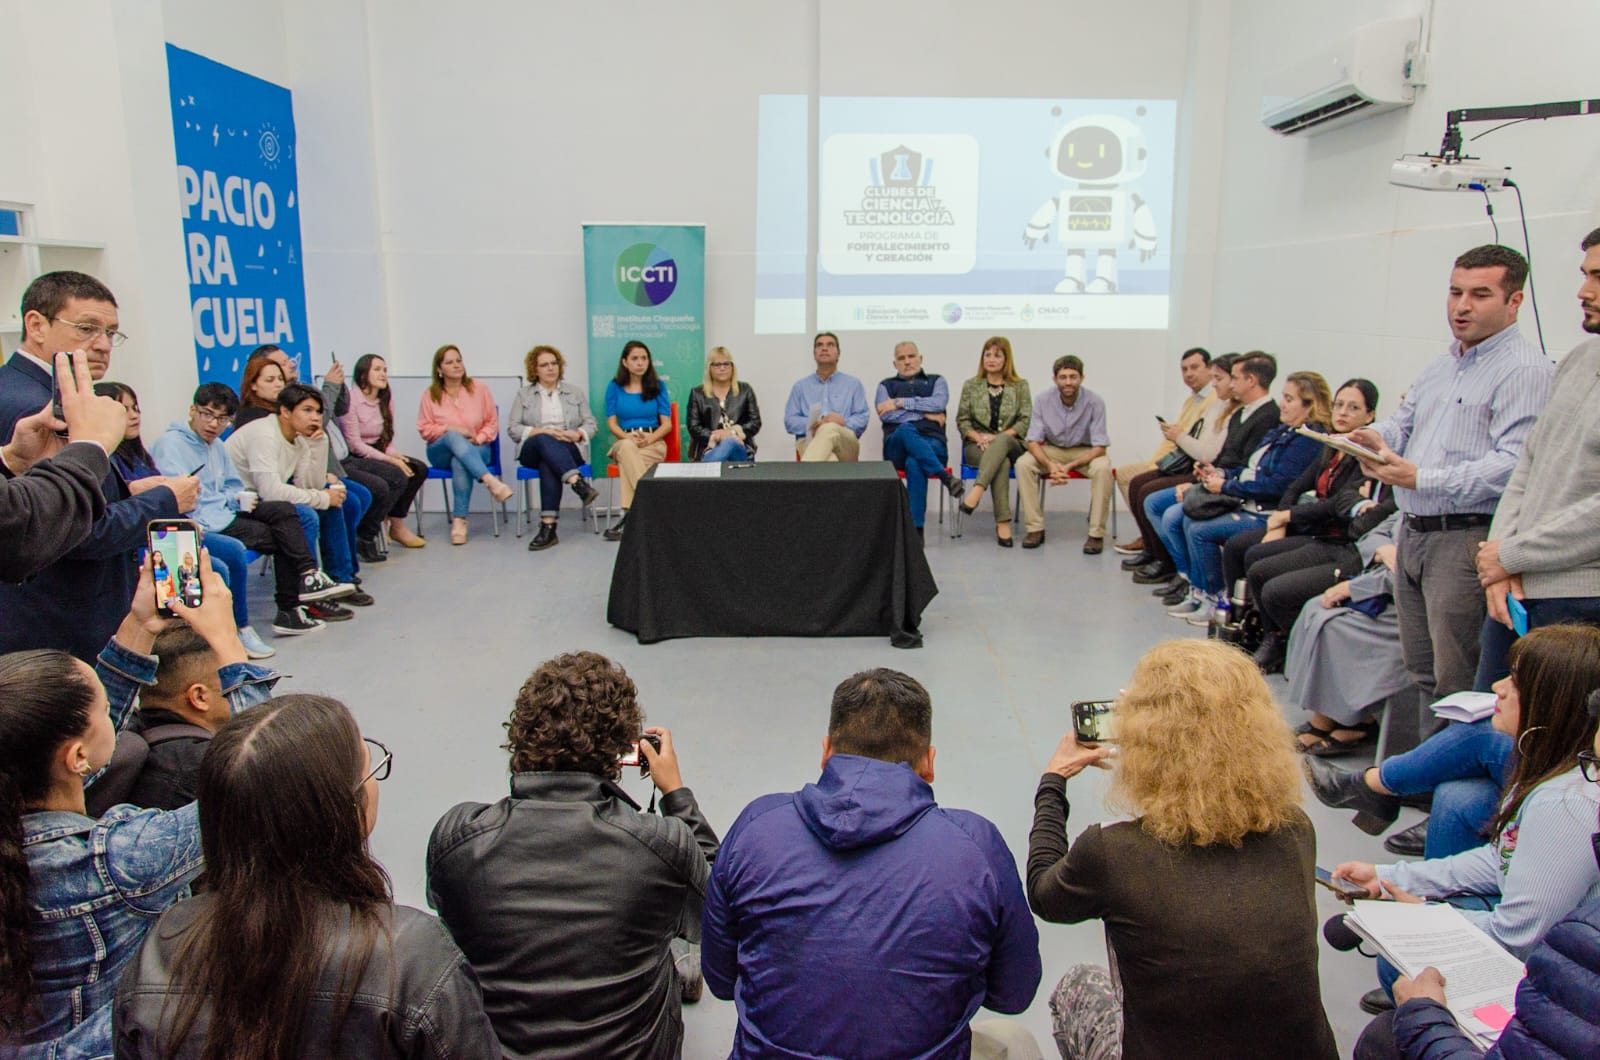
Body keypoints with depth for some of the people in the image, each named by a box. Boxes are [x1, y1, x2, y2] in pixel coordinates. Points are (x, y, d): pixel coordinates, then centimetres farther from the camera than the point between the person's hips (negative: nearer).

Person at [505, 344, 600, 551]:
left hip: (569, 449, 0)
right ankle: (578, 483, -55)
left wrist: (577, 434, -12)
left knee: (548, 462, -37)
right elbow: (512, 428, 4)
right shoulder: (523, 395, 14)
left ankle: (548, 525, -47)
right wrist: (542, 431, -12)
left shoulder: (575, 391, 17)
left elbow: (590, 424, 11)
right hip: (532, 450, 0)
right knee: (545, 441, -38)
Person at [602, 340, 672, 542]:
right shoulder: (614, 387, 9)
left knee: (627, 458, -35)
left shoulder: (657, 387, 9)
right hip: (623, 441, 0)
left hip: (654, 443, 0)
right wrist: (629, 437, -16)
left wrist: (648, 438, -16)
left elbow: (666, 424, 4)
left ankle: (629, 514, -41)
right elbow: (612, 423, 5)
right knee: (627, 447, -39)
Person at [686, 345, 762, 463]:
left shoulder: (745, 390, 15)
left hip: (740, 448, 2)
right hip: (708, 449, -2)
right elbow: (694, 428, 3)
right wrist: (716, 436, -14)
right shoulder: (697, 393, 12)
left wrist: (733, 432, -10)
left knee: (730, 443, -37)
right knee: (729, 442, -37)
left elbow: (755, 423, 7)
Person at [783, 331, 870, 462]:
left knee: (830, 430, -43)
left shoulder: (853, 384, 24)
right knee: (829, 459, -42)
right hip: (809, 441, 0)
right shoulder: (800, 386, 26)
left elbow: (862, 417, 12)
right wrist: (814, 424, -8)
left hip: (846, 443, 0)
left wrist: (844, 423, -12)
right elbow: (790, 421, 14)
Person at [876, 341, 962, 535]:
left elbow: (938, 403, -1)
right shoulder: (886, 385, 24)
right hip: (897, 445, 1)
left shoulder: (936, 381, 24)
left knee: (914, 463, -37)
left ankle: (916, 527, -41)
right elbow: (885, 415, 2)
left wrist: (900, 403, -3)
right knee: (906, 430, -38)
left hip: (932, 444, 0)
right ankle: (945, 477, -44)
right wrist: (925, 414, -1)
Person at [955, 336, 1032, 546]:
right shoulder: (971, 385, 12)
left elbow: (1026, 421, 1)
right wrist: (978, 437, -12)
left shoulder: (1020, 386, 10)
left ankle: (977, 490, -52)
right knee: (1002, 462, -36)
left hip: (1010, 444, 0)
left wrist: (998, 437, -13)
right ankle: (1003, 523, -43)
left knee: (1001, 442, -40)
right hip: (977, 446, 0)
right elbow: (962, 420, 9)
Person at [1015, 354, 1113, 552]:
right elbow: (1033, 441, -13)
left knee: (1103, 468, -34)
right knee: (1023, 464, -25)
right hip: (1052, 449, 2)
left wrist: (1069, 466, -32)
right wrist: (1051, 465, -33)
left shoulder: (1095, 402, -20)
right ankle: (1035, 529, -18)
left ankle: (1097, 533, -24)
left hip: (1085, 451, -2)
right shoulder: (1043, 400, -15)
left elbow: (1100, 447, -18)